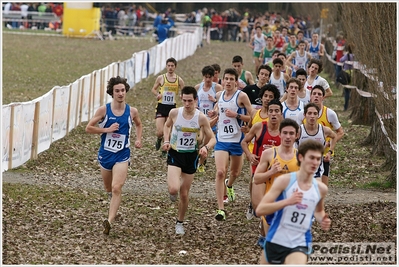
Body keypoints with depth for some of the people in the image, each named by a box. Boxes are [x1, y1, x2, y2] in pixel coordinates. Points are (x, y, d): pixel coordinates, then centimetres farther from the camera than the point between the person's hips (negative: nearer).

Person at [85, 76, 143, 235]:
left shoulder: (132, 111, -3)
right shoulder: (104, 110, -8)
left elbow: (138, 124, 19)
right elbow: (89, 128, -6)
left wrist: (138, 139, 4)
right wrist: (107, 129, -16)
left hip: (122, 155, -1)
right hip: (105, 154, 2)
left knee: (116, 188, -18)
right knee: (109, 189, 18)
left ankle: (109, 221, -22)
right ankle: (114, 207, 50)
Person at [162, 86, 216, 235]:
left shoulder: (201, 118, -12)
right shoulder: (174, 113, -10)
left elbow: (212, 139, -5)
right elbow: (167, 125, 13)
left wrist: (206, 147, -26)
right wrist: (166, 141, -3)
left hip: (191, 156, 1)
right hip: (175, 154, -1)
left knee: (184, 194, 9)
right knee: (173, 189, -22)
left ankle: (180, 222, 31)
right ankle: (173, 192, 18)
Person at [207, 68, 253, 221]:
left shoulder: (241, 96, -9)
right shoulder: (219, 95, 5)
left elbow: (252, 117, -10)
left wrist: (236, 115, -23)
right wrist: (214, 113, 4)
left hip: (237, 140, -2)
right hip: (221, 139, 2)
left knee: (235, 172, 17)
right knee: (220, 172, -14)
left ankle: (229, 185, 56)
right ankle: (221, 209, -14)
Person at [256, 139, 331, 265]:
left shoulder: (321, 189, -1)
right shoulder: (284, 180, -12)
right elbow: (260, 209, -19)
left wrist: (322, 220, -1)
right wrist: (287, 201, -31)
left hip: (299, 245, 0)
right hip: (275, 241, 0)